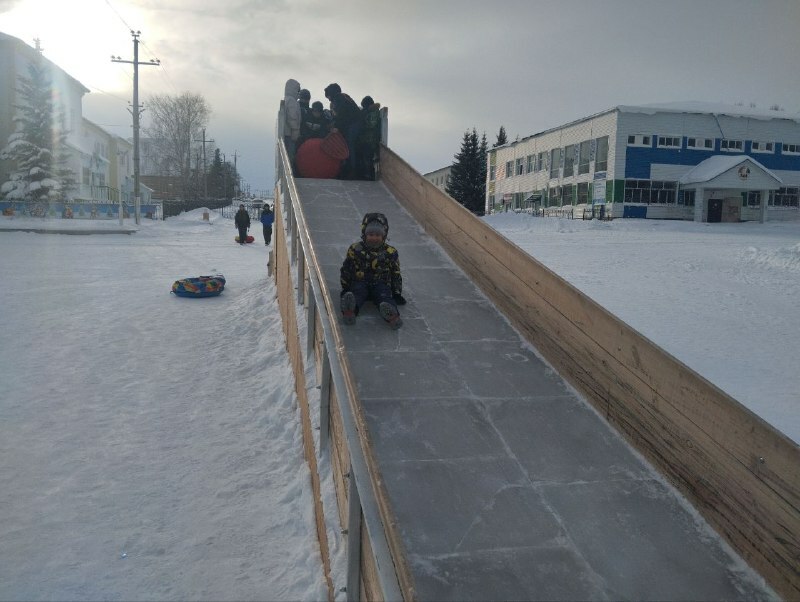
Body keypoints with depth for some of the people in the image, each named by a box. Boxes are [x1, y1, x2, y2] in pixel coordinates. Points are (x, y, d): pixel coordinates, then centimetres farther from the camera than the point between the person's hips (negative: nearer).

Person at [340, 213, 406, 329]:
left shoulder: (390, 252, 6)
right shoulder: (355, 249, 5)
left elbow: (396, 274, 13)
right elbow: (346, 270, 11)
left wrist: (397, 293, 7)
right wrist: (345, 289, 5)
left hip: (381, 284, 1)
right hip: (359, 282, 0)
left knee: (384, 297, -34)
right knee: (356, 293, -36)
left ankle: (391, 315, -66)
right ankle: (349, 310, -68)